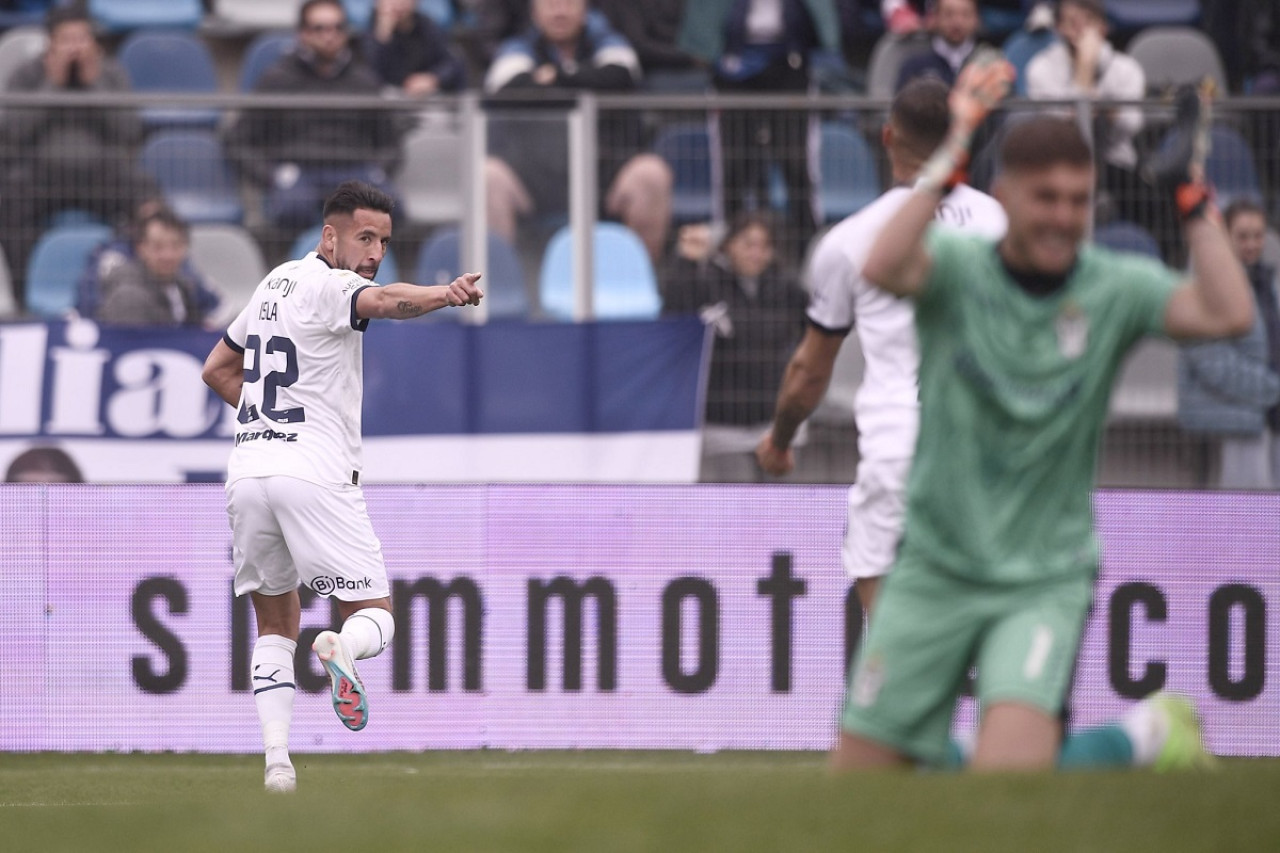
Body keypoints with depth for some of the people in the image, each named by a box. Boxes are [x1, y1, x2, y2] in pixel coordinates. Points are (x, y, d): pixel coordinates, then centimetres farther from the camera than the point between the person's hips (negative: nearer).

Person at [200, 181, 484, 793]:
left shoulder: (277, 283, 19)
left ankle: (276, 758, -1)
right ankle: (340, 647, -35)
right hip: (315, 475, -7)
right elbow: (384, 302, -31)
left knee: (275, 624, 16)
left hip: (248, 470, 7)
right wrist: (445, 295, -48)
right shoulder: (327, 284, -6)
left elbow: (217, 370, 30)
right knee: (375, 616, 0)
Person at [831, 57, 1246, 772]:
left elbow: (1231, 315, -22)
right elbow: (882, 269, -31)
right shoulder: (957, 268, -7)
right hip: (935, 571, 2)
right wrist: (954, 152, -33)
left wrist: (1194, 195, -20)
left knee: (1008, 776, -23)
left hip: (1045, 579, -1)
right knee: (858, 783, 3)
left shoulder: (1116, 289, -6)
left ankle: (1151, 732, 7)